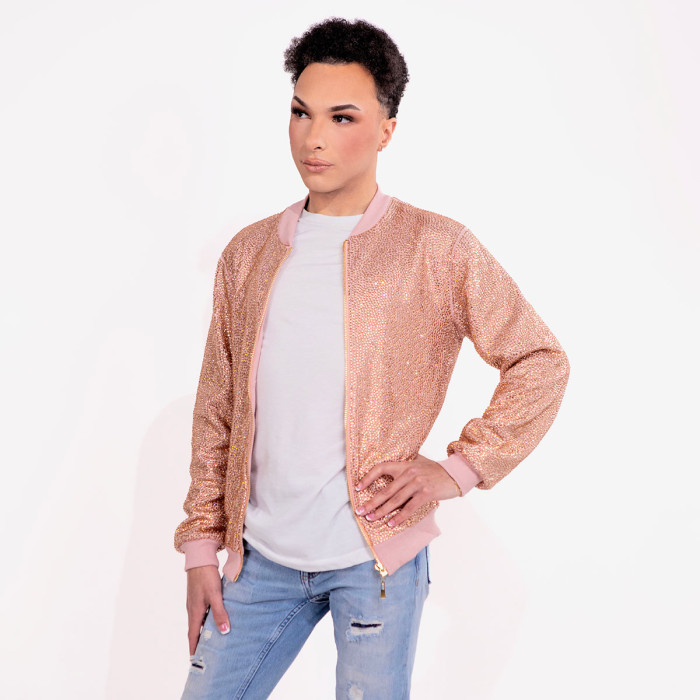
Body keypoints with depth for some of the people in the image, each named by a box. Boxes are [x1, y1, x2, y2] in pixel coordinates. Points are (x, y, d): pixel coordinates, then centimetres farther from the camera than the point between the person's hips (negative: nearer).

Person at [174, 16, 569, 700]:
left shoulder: (439, 250, -5)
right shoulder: (249, 253, 6)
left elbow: (541, 361, 0)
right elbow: (217, 411, 10)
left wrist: (457, 468, -9)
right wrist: (201, 544, 8)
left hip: (376, 557, -3)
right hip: (263, 556, 4)